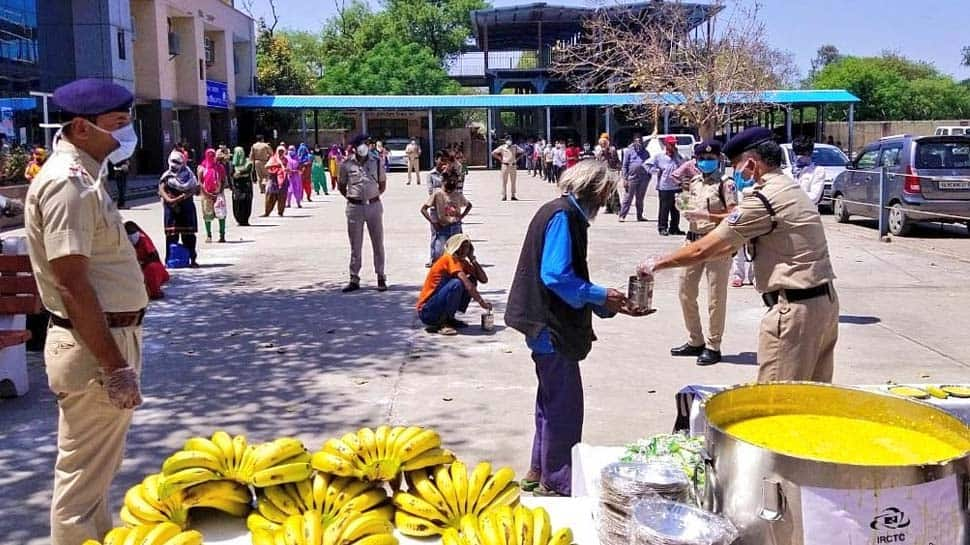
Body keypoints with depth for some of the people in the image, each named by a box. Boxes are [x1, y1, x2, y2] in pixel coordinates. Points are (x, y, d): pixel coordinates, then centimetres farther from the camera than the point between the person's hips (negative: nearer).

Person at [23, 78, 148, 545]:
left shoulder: (83, 174, 13)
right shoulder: (68, 183, -19)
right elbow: (73, 287, -24)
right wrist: (116, 368, -23)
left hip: (109, 335, 10)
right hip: (93, 348, -10)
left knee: (96, 472, 23)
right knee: (83, 480, 2)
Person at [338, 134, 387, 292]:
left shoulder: (377, 162, 2)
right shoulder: (346, 164, -2)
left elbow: (382, 183, 12)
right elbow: (341, 186, 10)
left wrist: (374, 196, 5)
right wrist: (351, 197, 3)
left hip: (374, 206, 1)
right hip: (355, 207, -1)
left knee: (378, 244, 6)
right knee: (355, 246, 6)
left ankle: (381, 278, 15)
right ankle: (354, 280, 13)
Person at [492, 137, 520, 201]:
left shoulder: (515, 147, 6)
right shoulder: (502, 147, -1)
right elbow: (493, 153, 2)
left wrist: (517, 159, 6)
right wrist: (500, 158, -1)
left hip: (513, 166, 2)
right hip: (505, 165, -2)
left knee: (513, 181, 4)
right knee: (504, 181, -2)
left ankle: (513, 196, 9)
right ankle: (504, 195, 2)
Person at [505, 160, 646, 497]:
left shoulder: (562, 213, 14)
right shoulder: (564, 216, -16)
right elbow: (557, 276, -26)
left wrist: (609, 304, 11)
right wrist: (602, 296, -17)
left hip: (547, 323, 11)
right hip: (552, 326, -11)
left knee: (552, 399, 20)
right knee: (564, 404, -2)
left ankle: (540, 471, 32)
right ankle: (556, 483, 10)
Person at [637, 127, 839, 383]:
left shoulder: (765, 199, -17)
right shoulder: (791, 189, 14)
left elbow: (703, 250, -13)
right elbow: (734, 244, 19)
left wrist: (657, 263, -1)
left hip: (795, 307, -10)